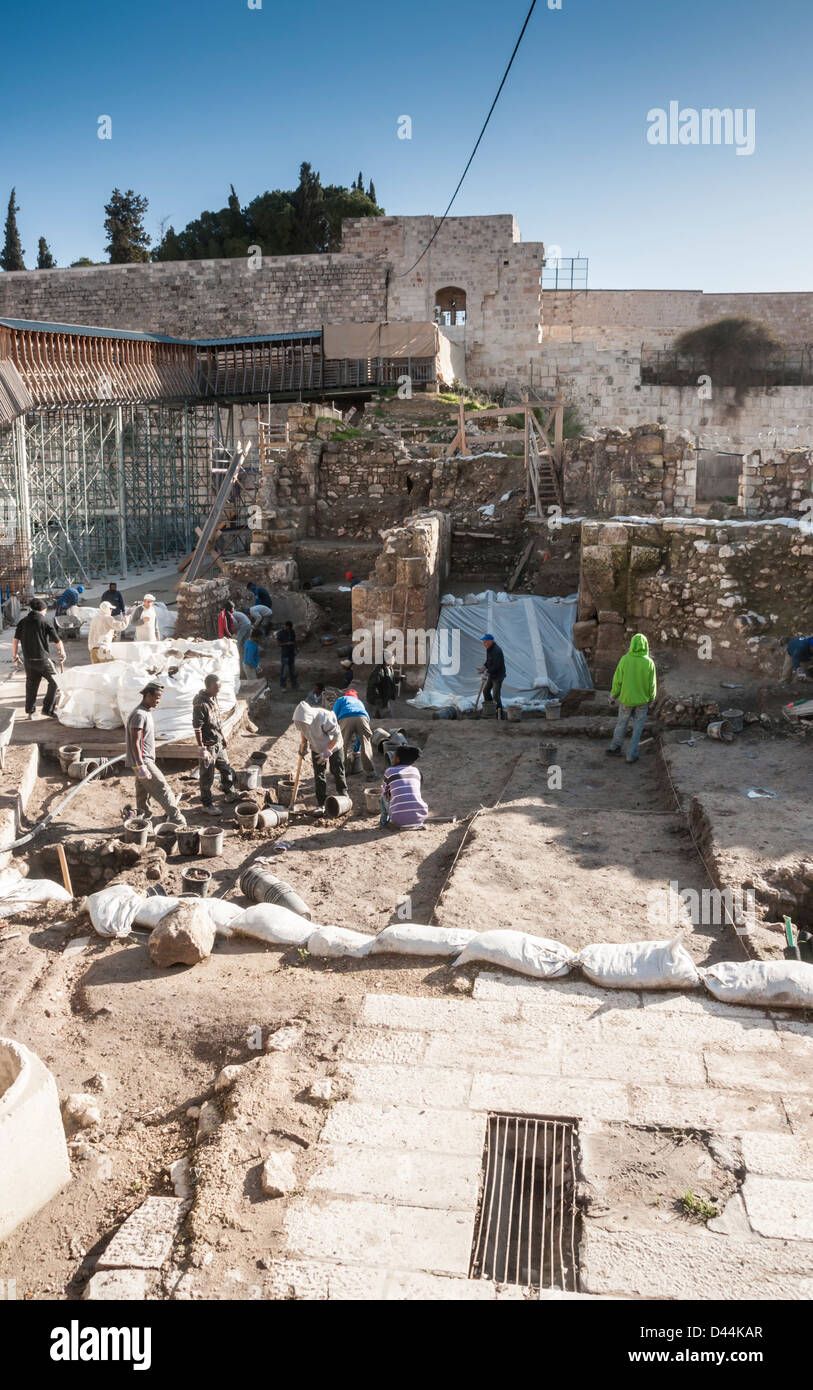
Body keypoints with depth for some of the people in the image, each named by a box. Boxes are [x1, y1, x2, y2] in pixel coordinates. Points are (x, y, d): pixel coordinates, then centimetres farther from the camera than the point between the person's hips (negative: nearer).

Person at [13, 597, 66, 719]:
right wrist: (62, 653, 14)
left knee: (31, 684, 15)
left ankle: (30, 711, 21)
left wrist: (14, 654, 16)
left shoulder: (22, 622, 5)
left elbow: (15, 639, 4)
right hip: (42, 659, -5)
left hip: (28, 659, 5)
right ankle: (47, 709, 0)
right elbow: (58, 641, -2)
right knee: (54, 682, 4)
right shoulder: (45, 623, -6)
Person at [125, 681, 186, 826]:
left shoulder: (147, 712, 16)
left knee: (143, 794, 11)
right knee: (162, 789, -10)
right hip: (142, 761, -10)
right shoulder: (139, 715, -17)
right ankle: (178, 820, -8)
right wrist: (141, 766, -26)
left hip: (147, 760, 10)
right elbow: (135, 742, -22)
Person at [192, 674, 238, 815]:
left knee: (227, 769, 21)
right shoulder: (200, 704, -23)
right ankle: (207, 804, 17)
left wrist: (222, 737, 22)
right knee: (207, 777, 5)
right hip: (208, 745, -9)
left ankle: (229, 794, 41)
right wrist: (201, 748, -22)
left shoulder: (213, 698, 5)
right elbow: (197, 728, -22)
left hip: (218, 744, 9)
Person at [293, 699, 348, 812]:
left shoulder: (324, 718, -38)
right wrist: (303, 744, -6)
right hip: (316, 749, 4)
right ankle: (321, 804, 8)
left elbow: (337, 736, -27)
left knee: (338, 772, 7)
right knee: (319, 775, 2)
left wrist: (327, 752, -30)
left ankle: (343, 796, 29)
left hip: (333, 747, -4)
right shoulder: (301, 719, -21)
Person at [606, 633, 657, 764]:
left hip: (626, 699, 1)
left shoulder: (625, 660, -16)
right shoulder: (649, 663, -15)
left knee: (621, 724, 20)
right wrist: (651, 699, 9)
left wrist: (613, 696, 4)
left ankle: (615, 748, 35)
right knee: (637, 728, 12)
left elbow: (617, 680, -10)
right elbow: (652, 685, -8)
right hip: (642, 701, 0)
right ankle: (631, 755, 17)